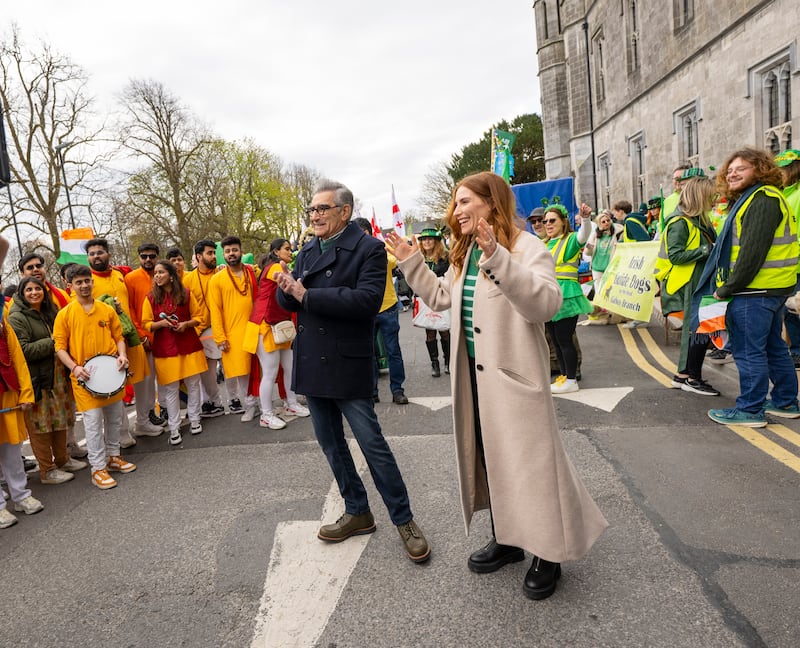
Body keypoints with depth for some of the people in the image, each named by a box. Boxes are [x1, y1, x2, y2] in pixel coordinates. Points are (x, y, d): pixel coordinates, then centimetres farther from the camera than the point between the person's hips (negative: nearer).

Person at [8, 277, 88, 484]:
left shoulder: (50, 312, 13)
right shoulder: (17, 318, -10)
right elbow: (23, 350, -20)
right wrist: (51, 343, -15)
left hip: (57, 376, 7)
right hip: (36, 379, -7)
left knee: (60, 420, 15)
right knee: (40, 424, 1)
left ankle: (62, 459, 30)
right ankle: (47, 470, 12)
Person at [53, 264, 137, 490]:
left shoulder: (108, 310, 5)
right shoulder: (65, 314, -3)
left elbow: (119, 337, 11)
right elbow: (60, 346, -4)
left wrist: (122, 355, -8)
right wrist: (74, 367, -18)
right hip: (85, 376, -4)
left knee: (115, 417, 13)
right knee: (93, 421, -2)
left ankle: (113, 456, 31)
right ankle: (98, 468, 9)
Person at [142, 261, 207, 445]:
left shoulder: (186, 294, 2)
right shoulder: (151, 298, 1)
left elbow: (197, 317, 7)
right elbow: (146, 324, 2)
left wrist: (186, 324, -12)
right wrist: (161, 323, -16)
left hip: (189, 345, 1)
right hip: (165, 348, -1)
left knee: (193, 384, 7)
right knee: (171, 389, 2)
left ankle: (194, 420, 24)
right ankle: (174, 429, 10)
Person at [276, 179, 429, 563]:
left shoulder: (368, 249, -10)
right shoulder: (307, 252, 12)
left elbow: (368, 299, -24)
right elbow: (288, 302, 10)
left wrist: (307, 294, -22)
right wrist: (288, 290, -15)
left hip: (348, 365, -7)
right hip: (312, 364, 7)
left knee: (373, 444, -1)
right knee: (331, 445, 16)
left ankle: (404, 520, 17)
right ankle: (357, 513, 33)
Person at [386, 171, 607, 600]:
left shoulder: (527, 247, -13)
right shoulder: (464, 254, 11)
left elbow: (547, 303, -30)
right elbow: (441, 297, 22)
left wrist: (496, 257, -39)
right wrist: (411, 262, 13)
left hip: (514, 374, -8)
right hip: (474, 375, 8)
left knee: (529, 458, 2)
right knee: (487, 456, 17)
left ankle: (547, 553, 23)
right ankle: (506, 539, 36)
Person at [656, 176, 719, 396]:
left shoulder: (698, 221, 15)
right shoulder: (680, 223, -14)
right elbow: (675, 255, -20)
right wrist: (706, 250, -21)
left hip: (701, 284, 10)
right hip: (689, 286, -10)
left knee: (695, 329, 12)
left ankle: (683, 375, 20)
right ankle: (692, 378, 7)